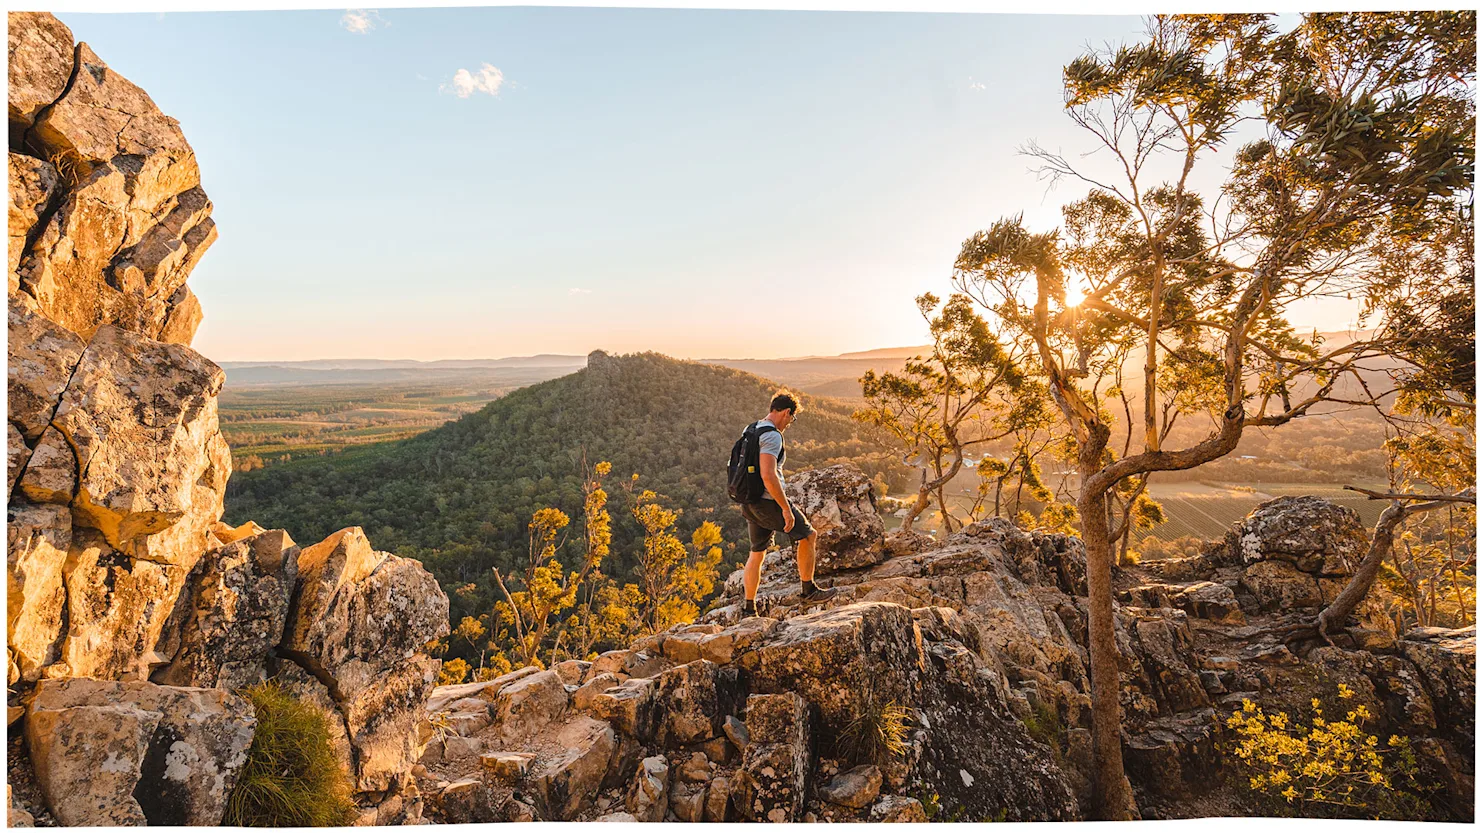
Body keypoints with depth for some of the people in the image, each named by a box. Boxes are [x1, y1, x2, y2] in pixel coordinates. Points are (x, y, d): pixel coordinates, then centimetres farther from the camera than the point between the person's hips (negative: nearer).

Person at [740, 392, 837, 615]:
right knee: (808, 536, 7)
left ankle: (749, 609, 21)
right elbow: (768, 475, -27)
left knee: (757, 554, 17)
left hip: (748, 502, 9)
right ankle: (808, 592, 15)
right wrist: (787, 509, -23)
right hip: (768, 501, -9)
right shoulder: (772, 436, -17)